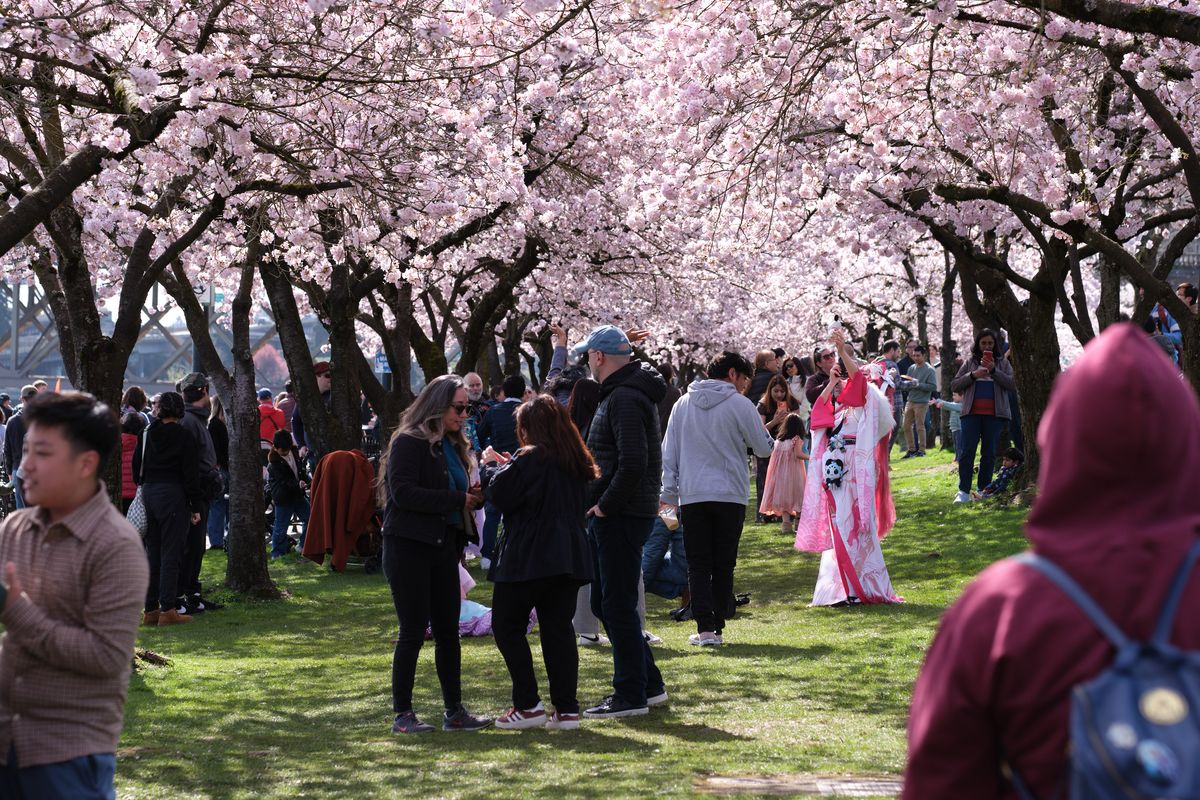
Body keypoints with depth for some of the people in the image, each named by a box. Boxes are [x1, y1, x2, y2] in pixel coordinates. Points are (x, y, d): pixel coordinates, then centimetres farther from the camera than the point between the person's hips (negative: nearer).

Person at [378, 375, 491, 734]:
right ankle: (402, 714, 2)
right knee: (413, 631, -5)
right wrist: (457, 500, -19)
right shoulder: (409, 442, -10)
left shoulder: (452, 445, 16)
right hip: (409, 547, -8)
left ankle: (454, 710, 15)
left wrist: (473, 496, -3)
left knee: (448, 630, 9)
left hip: (443, 547, 8)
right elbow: (403, 493, -20)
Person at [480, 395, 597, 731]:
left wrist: (492, 465, 7)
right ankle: (566, 709, 3)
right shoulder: (576, 462, 11)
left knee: (507, 626, 5)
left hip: (528, 558, -7)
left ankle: (528, 705, 0)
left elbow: (500, 494, -13)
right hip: (570, 557, 7)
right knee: (559, 628, 8)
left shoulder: (530, 458, -12)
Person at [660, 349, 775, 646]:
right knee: (723, 566, 7)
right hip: (730, 496, -2)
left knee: (698, 565, 3)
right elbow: (764, 448, 3)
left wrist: (668, 492, 12)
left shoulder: (683, 405, 8)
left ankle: (705, 629, -7)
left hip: (691, 496, 2)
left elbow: (669, 453, 9)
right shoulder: (740, 405, -5)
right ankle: (717, 627, 6)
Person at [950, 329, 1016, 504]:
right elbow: (954, 385, 7)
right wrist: (973, 375, -7)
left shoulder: (1002, 362, 10)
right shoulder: (969, 363, 11)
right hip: (972, 413, 0)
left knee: (989, 453, 3)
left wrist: (994, 371, -13)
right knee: (967, 450, -8)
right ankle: (963, 491, -10)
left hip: (994, 414, 0)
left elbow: (1013, 385, -2)